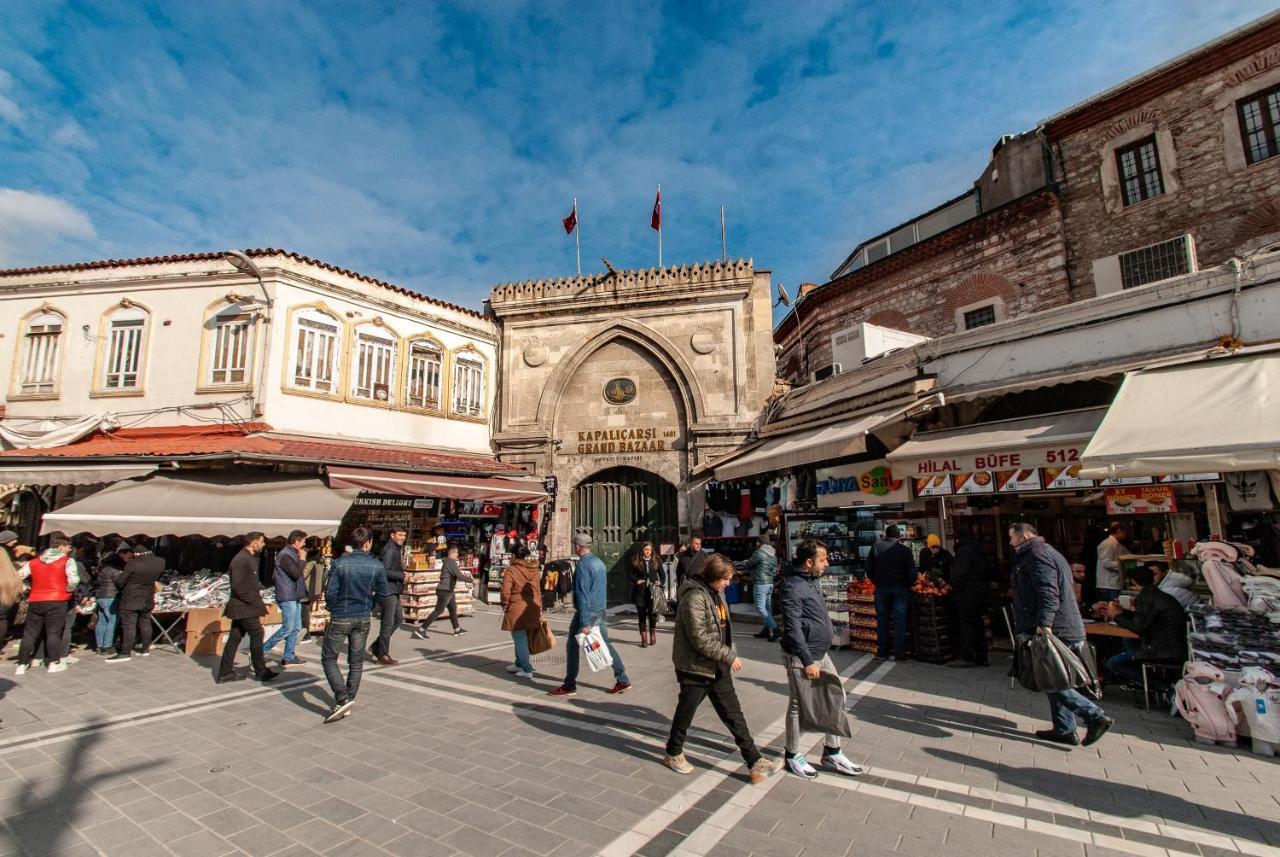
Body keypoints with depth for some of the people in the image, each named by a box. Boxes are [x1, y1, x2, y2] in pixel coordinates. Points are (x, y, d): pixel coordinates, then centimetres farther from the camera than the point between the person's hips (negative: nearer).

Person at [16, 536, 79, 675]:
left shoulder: (34, 562, 12)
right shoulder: (67, 561, -5)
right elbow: (74, 580, -18)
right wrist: (68, 591, 2)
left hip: (35, 602, 4)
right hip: (57, 601, -4)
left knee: (29, 633, 12)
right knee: (54, 632, 3)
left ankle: (22, 664, 14)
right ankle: (53, 663, 8)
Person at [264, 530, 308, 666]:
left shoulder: (292, 554, 14)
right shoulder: (285, 555, -16)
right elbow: (296, 574, -22)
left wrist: (301, 566, 6)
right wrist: (302, 560, -12)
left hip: (295, 596, 10)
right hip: (288, 597, -10)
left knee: (296, 628, 11)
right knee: (287, 628, -6)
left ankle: (289, 657, 17)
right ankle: (261, 651, 6)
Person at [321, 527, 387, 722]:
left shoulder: (340, 563, -13)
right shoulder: (377, 566, -7)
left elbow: (330, 591, -12)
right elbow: (382, 593, -1)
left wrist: (334, 609, 8)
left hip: (340, 618, -2)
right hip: (363, 620, 3)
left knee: (329, 658, 10)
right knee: (356, 662, 15)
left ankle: (343, 699, -3)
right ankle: (348, 702, 22)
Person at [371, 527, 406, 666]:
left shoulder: (398, 549, 16)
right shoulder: (389, 550, -15)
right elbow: (384, 571, -23)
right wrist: (402, 575, -17)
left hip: (395, 590, 10)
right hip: (388, 590, -10)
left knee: (397, 620, 17)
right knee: (387, 623, -2)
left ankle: (376, 647, 27)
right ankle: (383, 655, 8)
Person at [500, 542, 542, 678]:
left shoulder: (511, 571, -13)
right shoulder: (533, 570, 6)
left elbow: (505, 592, -16)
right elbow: (538, 590, 11)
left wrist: (505, 606, 2)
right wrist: (539, 608, 19)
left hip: (517, 610, -6)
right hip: (532, 609, 7)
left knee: (520, 640, 4)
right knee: (523, 638, 21)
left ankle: (527, 670, 6)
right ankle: (519, 664, 35)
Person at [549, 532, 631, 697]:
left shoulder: (583, 565, -17)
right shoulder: (599, 562, 10)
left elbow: (583, 595, -21)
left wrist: (584, 623, -22)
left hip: (587, 612, -8)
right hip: (601, 611, 8)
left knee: (572, 647, 5)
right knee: (605, 644, 13)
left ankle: (569, 686, 13)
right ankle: (623, 680, 12)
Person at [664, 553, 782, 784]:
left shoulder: (717, 593, 6)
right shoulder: (695, 597, -24)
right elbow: (700, 639, -27)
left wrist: (728, 656, 11)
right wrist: (729, 656, -20)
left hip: (718, 667, 8)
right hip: (695, 667, -8)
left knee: (734, 714, 11)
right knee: (686, 712, 12)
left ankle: (755, 761, 18)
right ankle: (673, 754, 34)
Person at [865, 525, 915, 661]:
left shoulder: (876, 547, -2)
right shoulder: (905, 550, -7)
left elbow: (869, 568, 2)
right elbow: (911, 572, -7)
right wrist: (908, 585, 11)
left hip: (881, 588, 1)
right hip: (900, 589, -1)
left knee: (882, 620, 10)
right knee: (899, 621, 5)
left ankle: (882, 652, 15)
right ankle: (899, 653, 8)